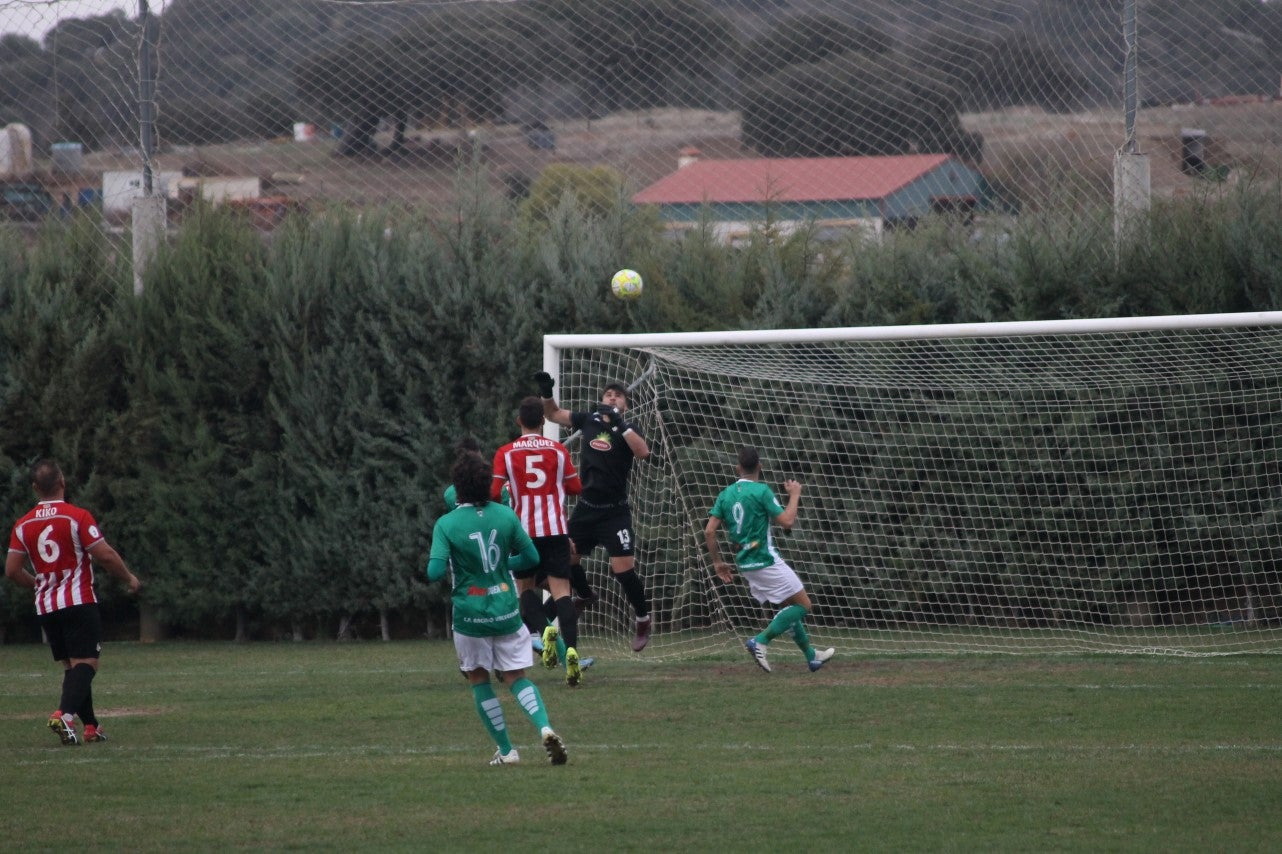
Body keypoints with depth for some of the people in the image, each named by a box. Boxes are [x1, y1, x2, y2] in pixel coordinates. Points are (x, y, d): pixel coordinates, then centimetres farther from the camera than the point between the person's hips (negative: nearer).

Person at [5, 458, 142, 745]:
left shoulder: (23, 525, 4)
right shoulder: (78, 517, -10)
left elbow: (12, 570, 5)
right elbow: (105, 555, -12)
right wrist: (129, 578, 5)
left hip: (45, 607, 5)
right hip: (78, 601, -5)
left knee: (71, 666, 14)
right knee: (85, 663, -8)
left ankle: (91, 726, 15)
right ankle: (64, 714, -30)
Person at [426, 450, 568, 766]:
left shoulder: (447, 524, -12)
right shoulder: (506, 516, -2)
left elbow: (435, 572, -18)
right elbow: (531, 557, 5)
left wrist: (440, 564, 5)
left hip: (470, 615, -3)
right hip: (507, 611, 3)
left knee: (479, 680, 16)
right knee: (517, 678, 10)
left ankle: (505, 749, 15)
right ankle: (544, 727, -16)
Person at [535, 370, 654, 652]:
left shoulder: (628, 429, -5)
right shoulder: (589, 420, 6)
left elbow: (643, 452, -25)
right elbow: (554, 414, 15)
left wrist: (620, 424, -28)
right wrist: (546, 393, -3)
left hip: (615, 511, -5)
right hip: (585, 507, 5)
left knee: (623, 568, -10)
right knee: (567, 556, 2)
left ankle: (644, 620, 8)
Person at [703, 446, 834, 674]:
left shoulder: (726, 495, 6)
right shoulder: (761, 491, -12)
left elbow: (709, 531, 2)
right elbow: (786, 521, -14)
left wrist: (717, 562, 11)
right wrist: (794, 495, 1)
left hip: (746, 564, 8)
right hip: (766, 561, -8)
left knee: (789, 607, 19)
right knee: (802, 604, -1)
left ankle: (811, 655, 23)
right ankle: (761, 641, -14)